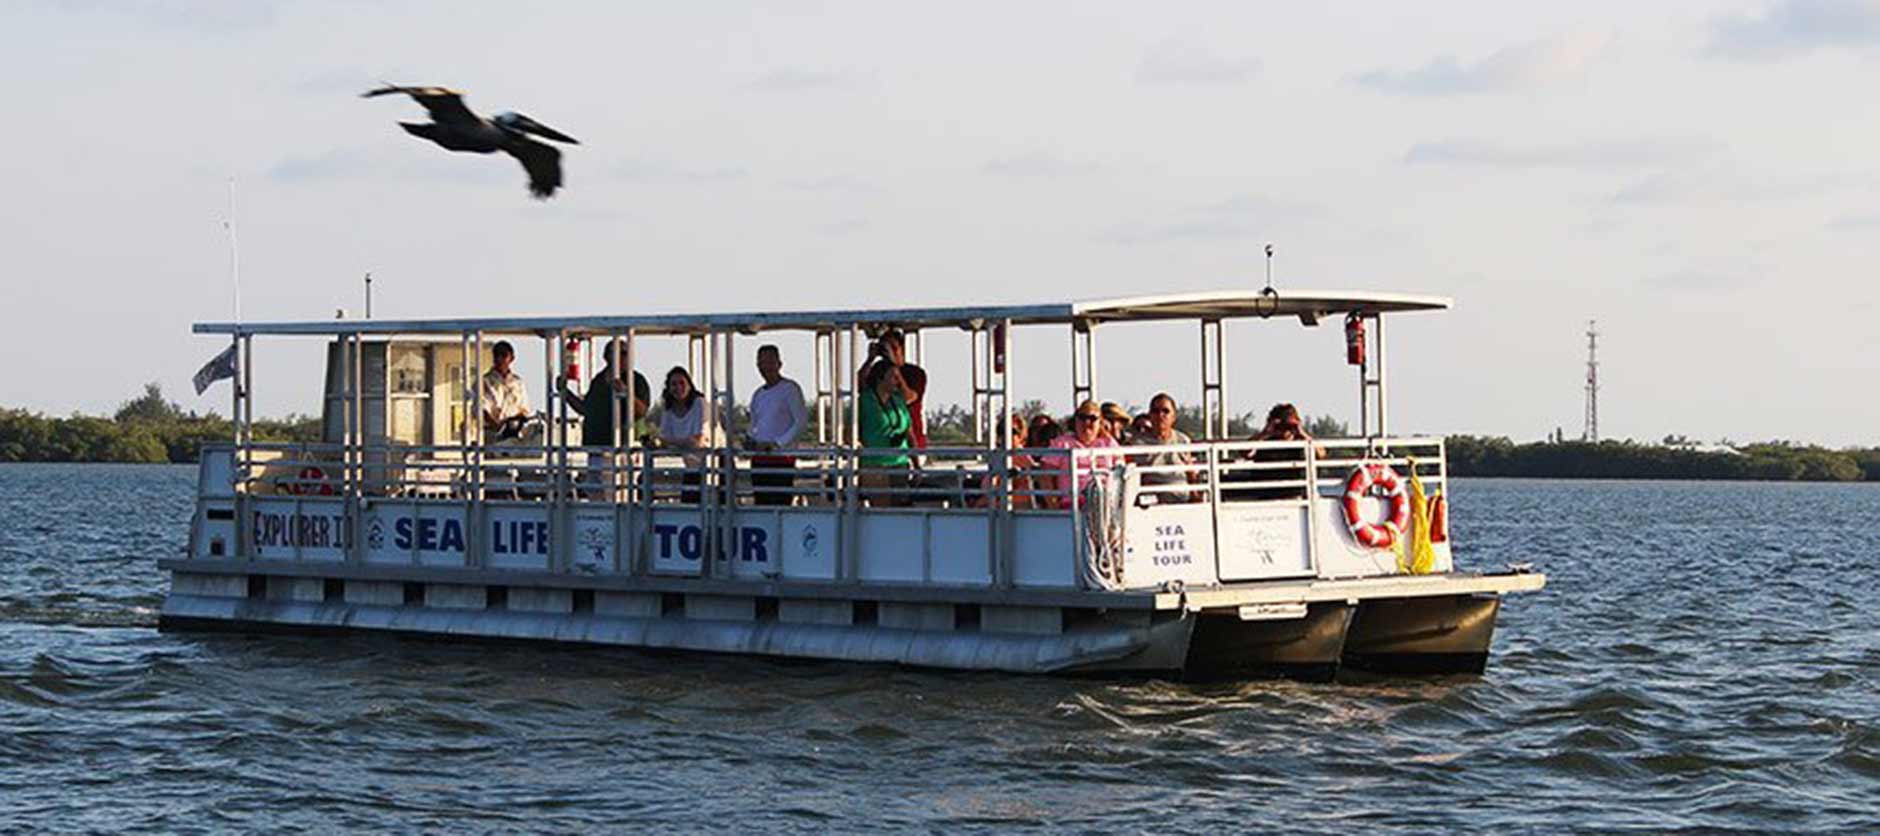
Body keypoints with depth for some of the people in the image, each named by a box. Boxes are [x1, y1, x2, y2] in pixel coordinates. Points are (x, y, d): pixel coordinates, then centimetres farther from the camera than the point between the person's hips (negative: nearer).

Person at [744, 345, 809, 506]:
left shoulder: (789, 389, -1)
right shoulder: (758, 395, 19)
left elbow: (802, 422, -8)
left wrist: (777, 443, -16)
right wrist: (750, 440, 3)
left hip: (782, 458, -7)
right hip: (759, 459, 7)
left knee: (780, 504, -13)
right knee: (761, 504, 3)